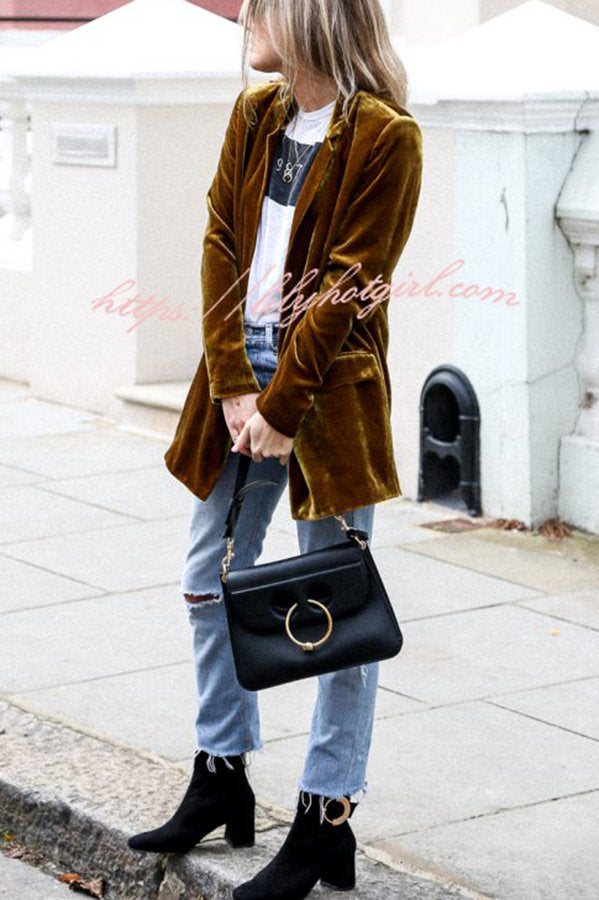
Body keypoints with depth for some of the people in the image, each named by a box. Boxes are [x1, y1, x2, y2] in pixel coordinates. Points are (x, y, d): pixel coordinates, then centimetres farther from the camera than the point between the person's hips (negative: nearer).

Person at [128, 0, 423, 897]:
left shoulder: (385, 135, -13)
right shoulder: (255, 113, 8)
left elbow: (346, 287, -15)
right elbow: (222, 244, 4)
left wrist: (281, 406, -16)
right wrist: (233, 385, -6)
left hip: (329, 386, -7)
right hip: (241, 374, 7)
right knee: (210, 579, 15)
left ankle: (326, 823, 9)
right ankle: (222, 780, 30)